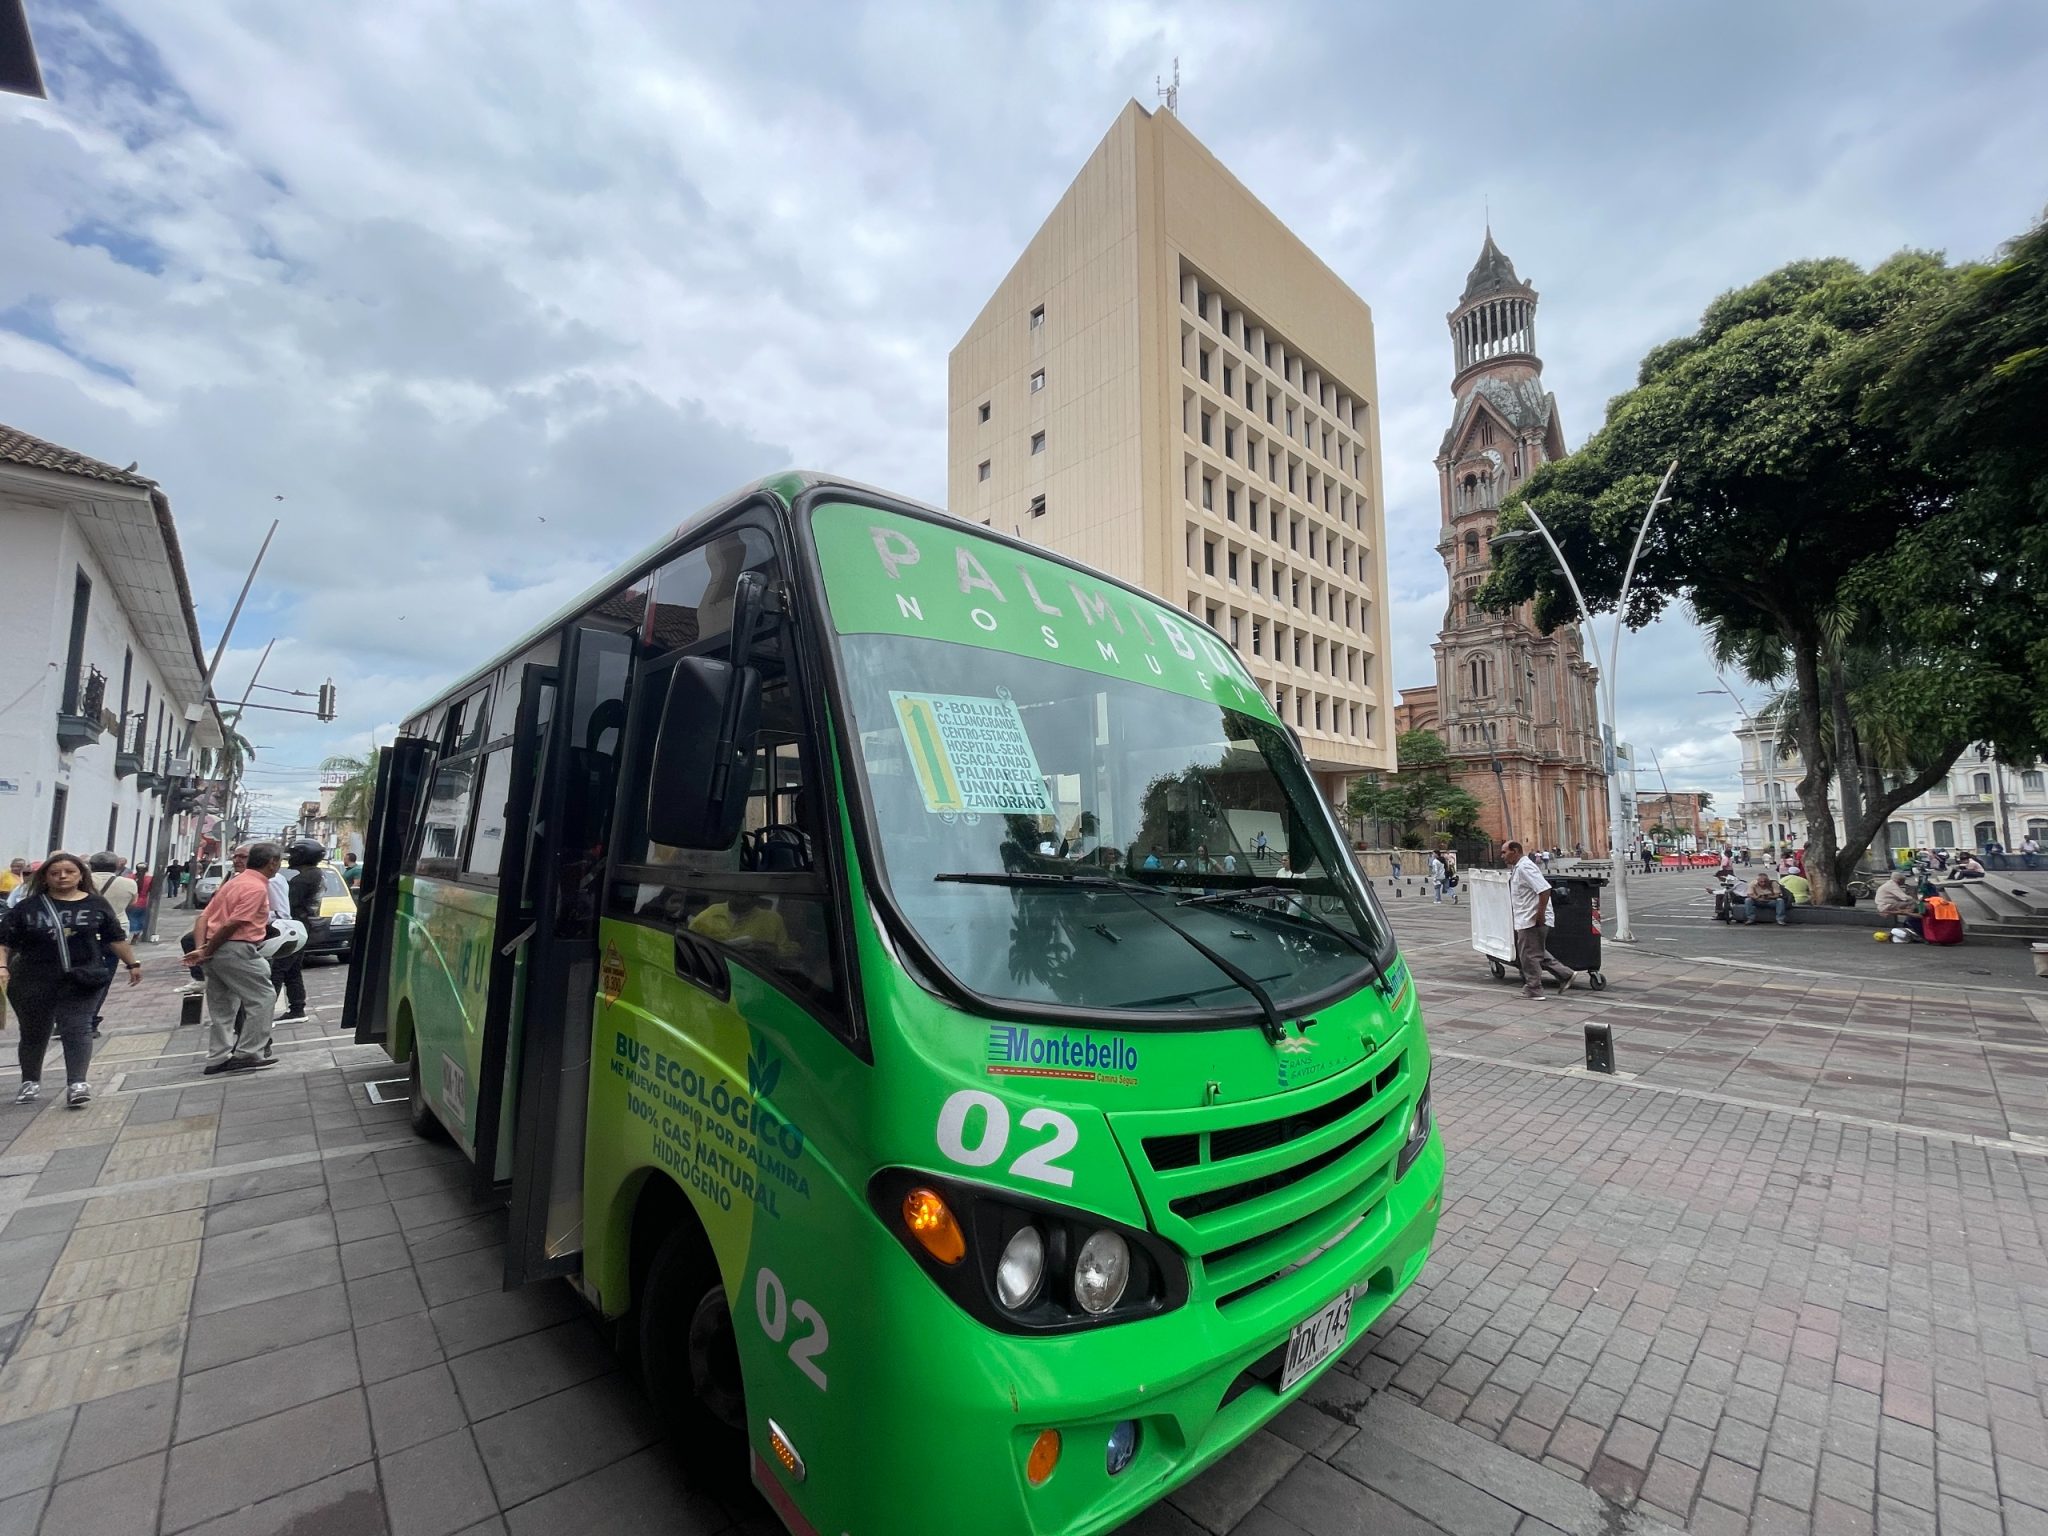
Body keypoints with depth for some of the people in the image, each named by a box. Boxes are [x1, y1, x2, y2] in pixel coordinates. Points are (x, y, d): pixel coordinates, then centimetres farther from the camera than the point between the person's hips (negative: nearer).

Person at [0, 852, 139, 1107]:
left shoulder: (96, 904, 2)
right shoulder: (27, 907, 0)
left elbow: (116, 938, 9)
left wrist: (132, 964, 11)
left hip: (82, 980, -1)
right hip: (33, 980, 1)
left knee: (77, 1029, -7)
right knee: (34, 1032, 14)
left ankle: (77, 1083, -12)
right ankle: (30, 1081, 32)